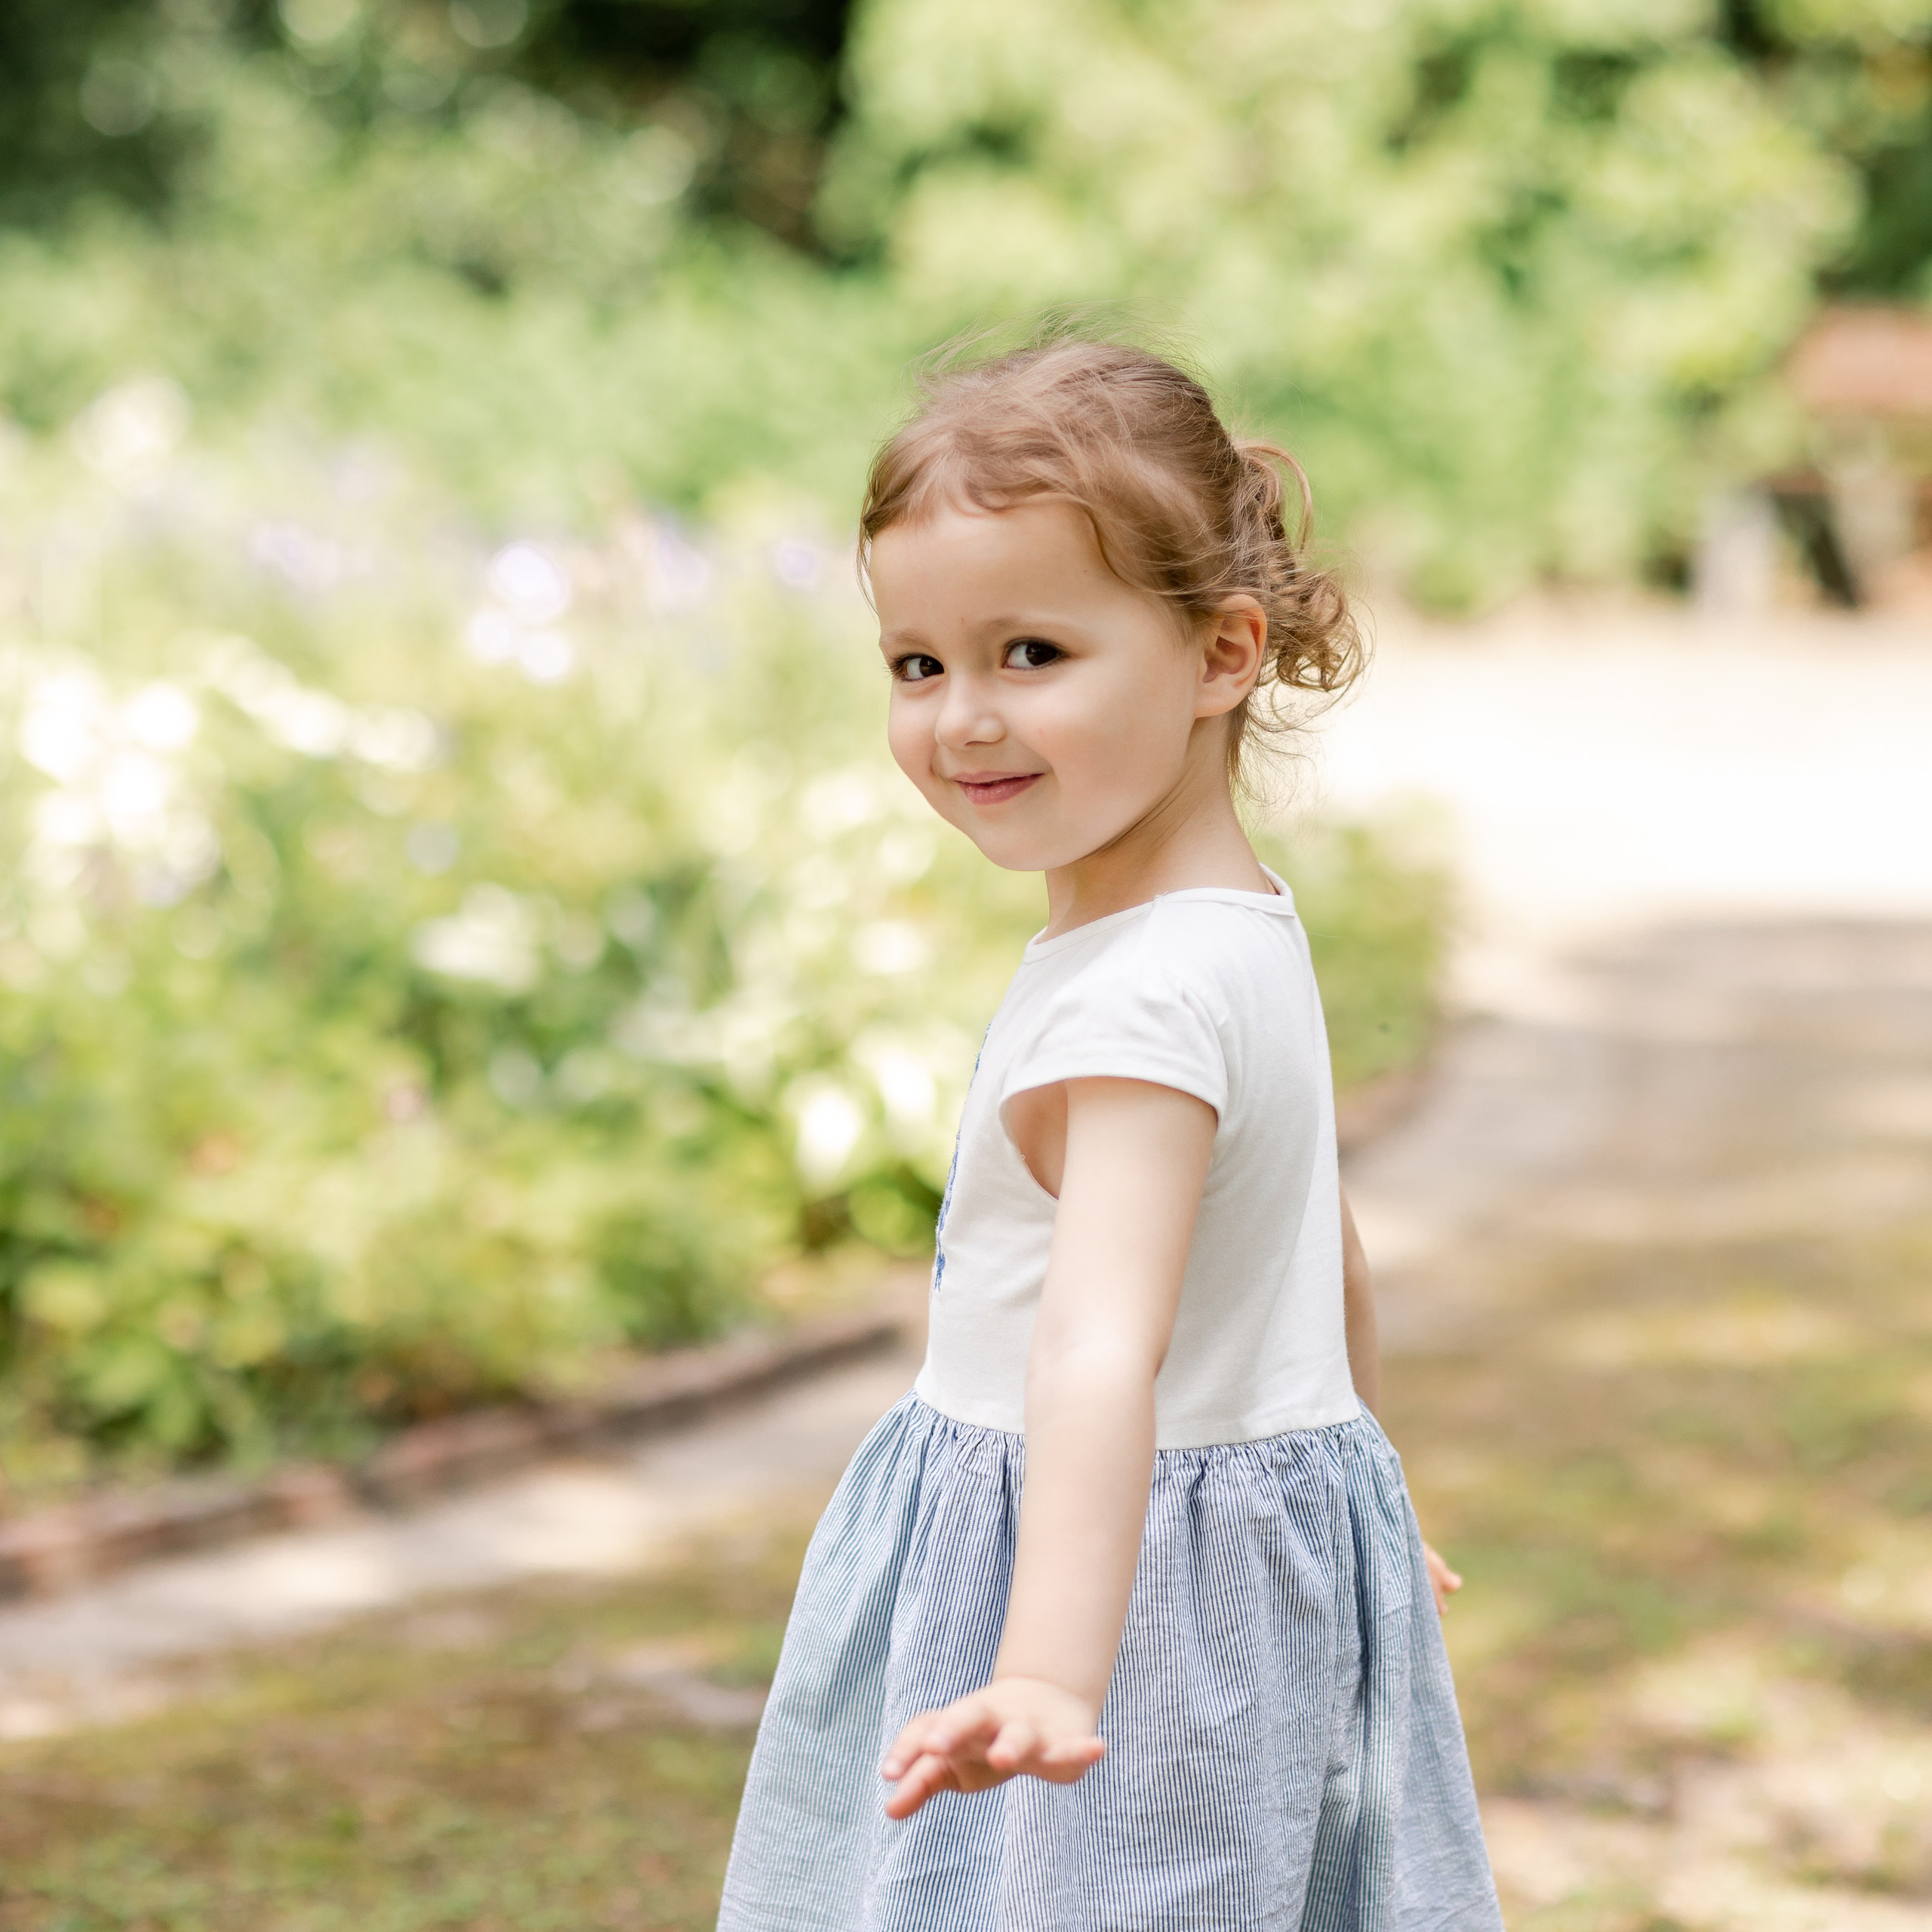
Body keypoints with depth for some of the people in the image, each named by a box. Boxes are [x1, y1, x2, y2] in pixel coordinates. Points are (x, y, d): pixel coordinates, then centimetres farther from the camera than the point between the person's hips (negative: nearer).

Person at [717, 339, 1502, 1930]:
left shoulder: (1144, 996, -25)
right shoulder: (1249, 923, 6)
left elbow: (1104, 1349, -38)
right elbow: (1331, 1269, 19)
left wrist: (1050, 1677, -48)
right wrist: (1354, 1484, 33)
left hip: (1155, 1584, -10)